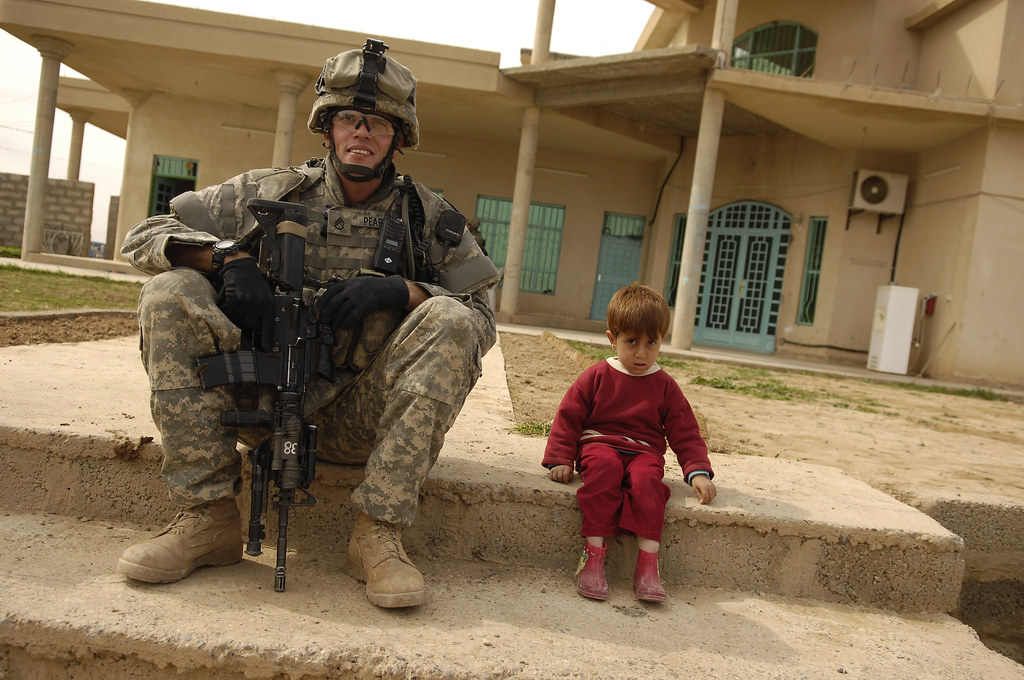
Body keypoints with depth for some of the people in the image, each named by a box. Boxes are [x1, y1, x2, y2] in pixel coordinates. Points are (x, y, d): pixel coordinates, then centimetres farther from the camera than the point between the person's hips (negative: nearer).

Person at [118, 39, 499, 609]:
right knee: (171, 292, -17)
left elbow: (483, 319, -3)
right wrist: (226, 254, -16)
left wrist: (403, 290, -21)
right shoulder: (273, 193, 5)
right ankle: (208, 518, -17)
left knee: (449, 321, -24)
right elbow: (144, 235, 5)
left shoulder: (428, 218, 3)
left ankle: (379, 532, -25)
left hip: (357, 419, -1)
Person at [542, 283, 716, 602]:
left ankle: (647, 561, -35)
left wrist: (699, 471, -4)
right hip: (599, 444, -1)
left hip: (644, 452, 1)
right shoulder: (597, 376, 6)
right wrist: (559, 459, -5)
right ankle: (593, 553, -36)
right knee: (605, 468, -37)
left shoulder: (664, 385, 10)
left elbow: (685, 432, 10)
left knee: (647, 479, -34)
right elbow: (568, 417, 6)